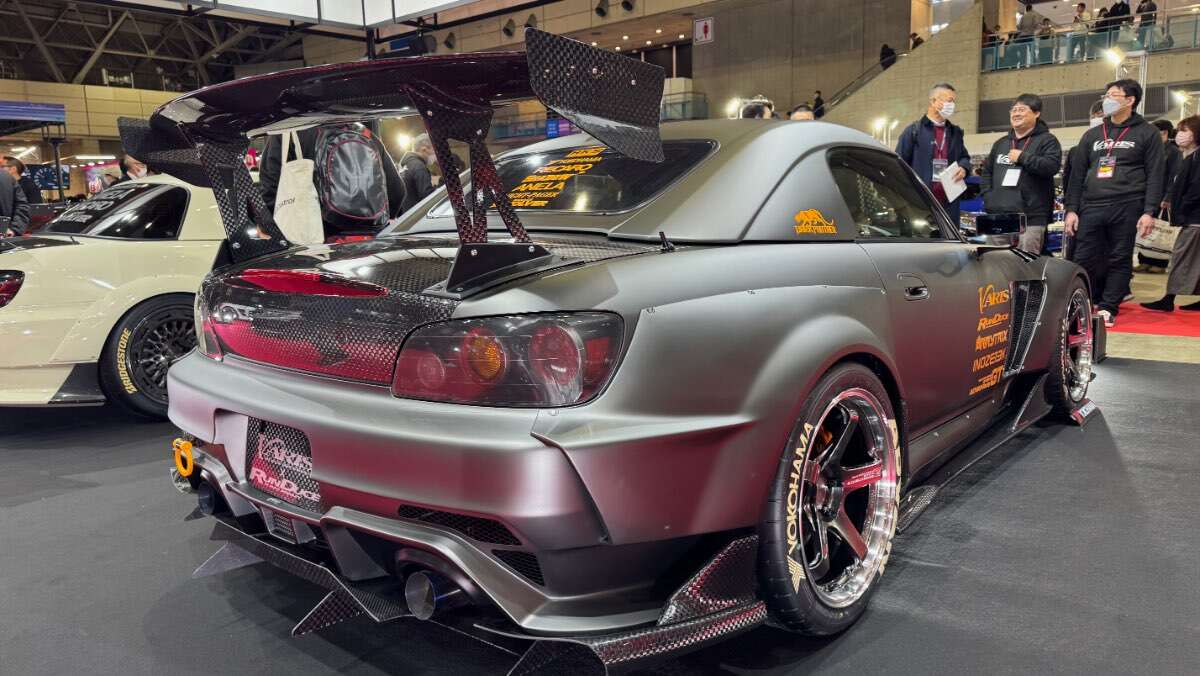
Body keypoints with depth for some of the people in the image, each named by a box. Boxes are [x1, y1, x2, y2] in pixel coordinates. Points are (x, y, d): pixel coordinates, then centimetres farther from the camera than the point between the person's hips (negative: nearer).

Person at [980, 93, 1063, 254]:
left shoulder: (1047, 140, 4)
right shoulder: (1001, 143, 23)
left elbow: (1052, 166, -13)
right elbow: (986, 171, 25)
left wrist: (1022, 157, -9)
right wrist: (988, 196, 10)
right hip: (997, 216, 6)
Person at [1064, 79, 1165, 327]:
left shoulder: (1146, 133, 6)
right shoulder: (1092, 135, 17)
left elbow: (1155, 175, 0)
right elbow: (1077, 174, 15)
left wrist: (1149, 211, -10)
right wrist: (1071, 209, 6)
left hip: (1126, 209, -3)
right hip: (1091, 208, 3)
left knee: (1119, 261, 0)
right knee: (1084, 260, -2)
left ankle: (1107, 310, 6)